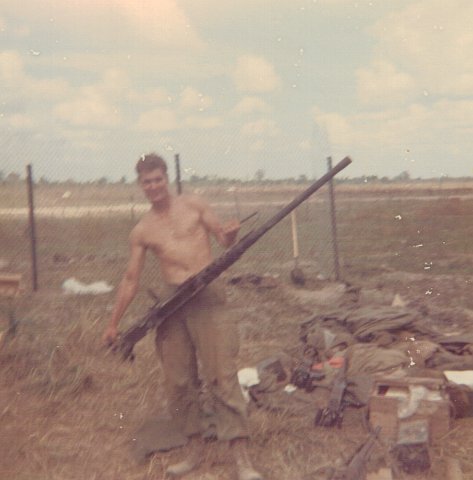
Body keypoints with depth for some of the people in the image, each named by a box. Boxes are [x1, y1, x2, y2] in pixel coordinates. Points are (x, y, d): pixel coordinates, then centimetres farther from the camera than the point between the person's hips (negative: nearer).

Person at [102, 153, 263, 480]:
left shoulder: (194, 206, 6)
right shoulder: (141, 231, 11)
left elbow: (226, 240, 10)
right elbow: (131, 279, 15)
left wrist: (230, 233, -15)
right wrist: (114, 323, 15)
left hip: (207, 296, -3)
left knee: (222, 375, -10)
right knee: (178, 381, 6)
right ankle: (197, 450, 23)